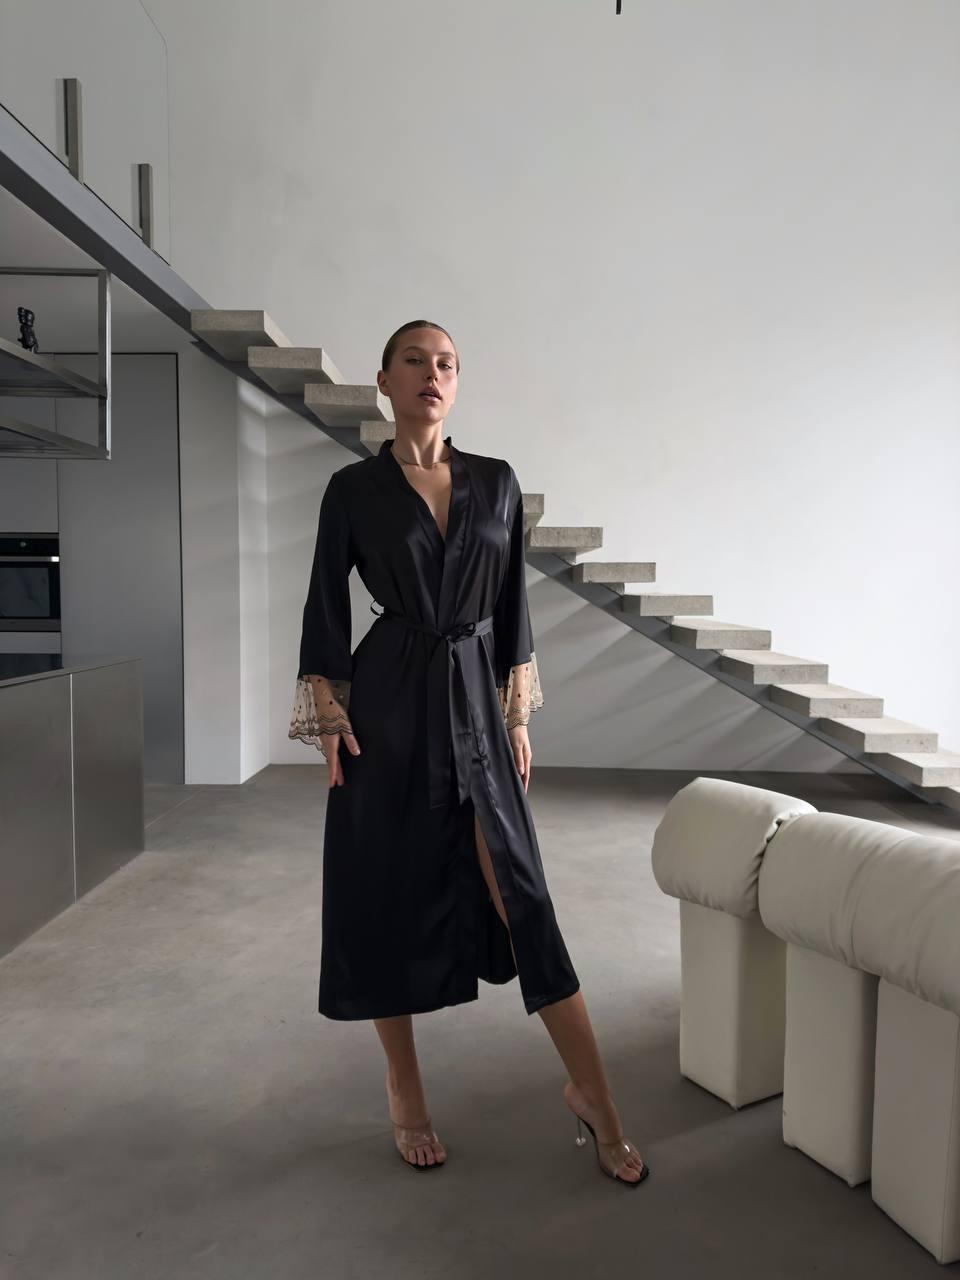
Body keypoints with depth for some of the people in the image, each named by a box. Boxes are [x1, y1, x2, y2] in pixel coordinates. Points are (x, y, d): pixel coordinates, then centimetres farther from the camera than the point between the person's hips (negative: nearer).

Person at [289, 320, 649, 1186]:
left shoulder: (498, 481, 7)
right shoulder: (354, 488, 1)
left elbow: (513, 604, 8)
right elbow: (326, 608, 1)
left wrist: (519, 714, 5)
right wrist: (329, 721, -5)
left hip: (475, 700, 2)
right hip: (388, 702, -1)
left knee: (520, 890, 1)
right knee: (389, 894, 7)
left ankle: (592, 1094, 15)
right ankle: (405, 1091, 27)